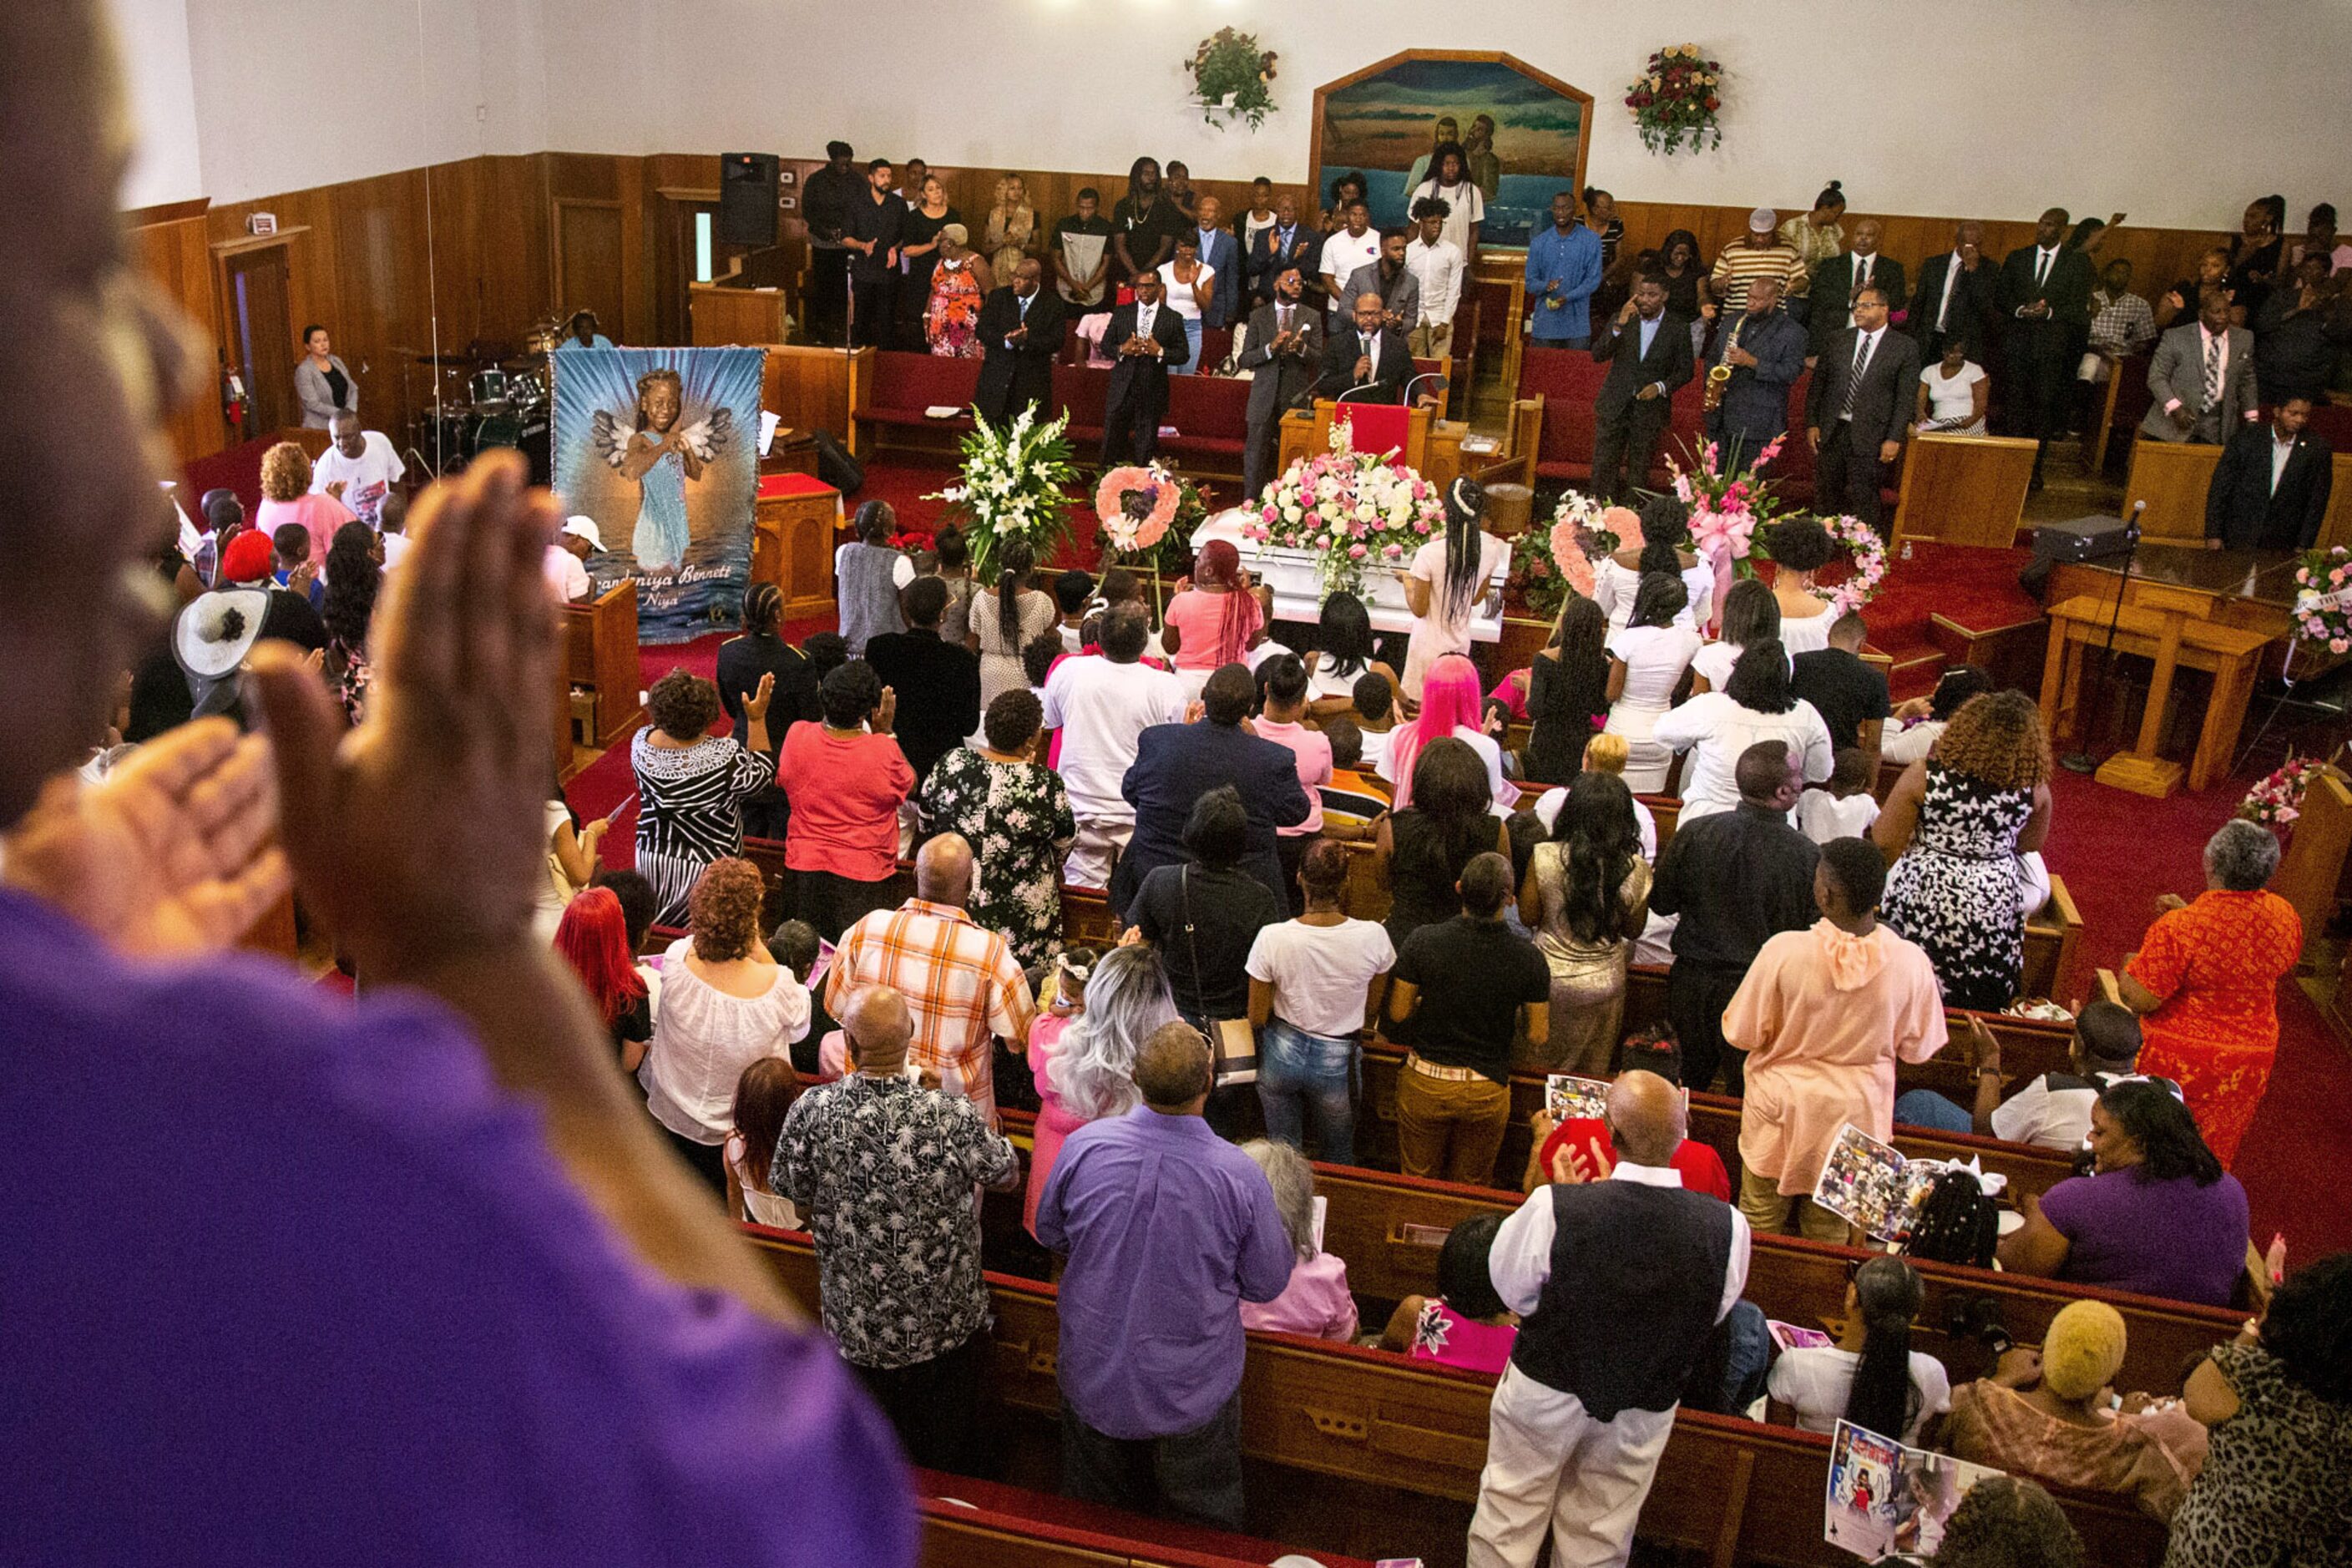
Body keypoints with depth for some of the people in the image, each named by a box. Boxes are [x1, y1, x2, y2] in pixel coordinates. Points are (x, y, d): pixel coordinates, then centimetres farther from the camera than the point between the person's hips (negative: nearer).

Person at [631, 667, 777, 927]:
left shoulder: (641, 743, -12)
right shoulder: (725, 757, -28)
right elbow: (761, 777, -8)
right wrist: (757, 719, -10)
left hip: (652, 861, 5)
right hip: (707, 866, -5)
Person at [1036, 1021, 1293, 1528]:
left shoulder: (1084, 1145, -21)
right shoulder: (1240, 1176, -26)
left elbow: (1049, 1233, -1)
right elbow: (1268, 1284, -10)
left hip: (1094, 1378, 2)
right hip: (1194, 1390, -2)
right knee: (1202, 1528, 24)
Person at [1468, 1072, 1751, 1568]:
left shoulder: (1554, 1209, -31)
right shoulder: (1728, 1228, -25)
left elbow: (1513, 1289, -12)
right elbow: (1714, 1314, -6)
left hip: (1546, 1392, -2)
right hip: (1644, 1410, 2)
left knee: (1507, 1526, 22)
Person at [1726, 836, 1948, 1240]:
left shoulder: (1784, 951, -24)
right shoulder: (1911, 963, -18)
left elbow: (1741, 1033, -13)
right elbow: (1917, 1048, -3)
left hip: (1780, 1108, -2)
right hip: (1856, 1114, 2)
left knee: (1759, 1224, 18)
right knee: (1830, 1232, 20)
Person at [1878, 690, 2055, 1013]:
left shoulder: (1924, 776, -18)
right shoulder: (2034, 788, -11)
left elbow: (1884, 841, -12)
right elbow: (2031, 844, 7)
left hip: (1924, 901, -2)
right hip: (1995, 902, 2)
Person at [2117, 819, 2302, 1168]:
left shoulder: (2179, 929, -28)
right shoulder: (2285, 917, -10)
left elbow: (2139, 1000, -24)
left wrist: (2128, 966, -1)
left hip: (2179, 1063, -5)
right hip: (2251, 1059, 5)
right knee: (2216, 1148, 23)